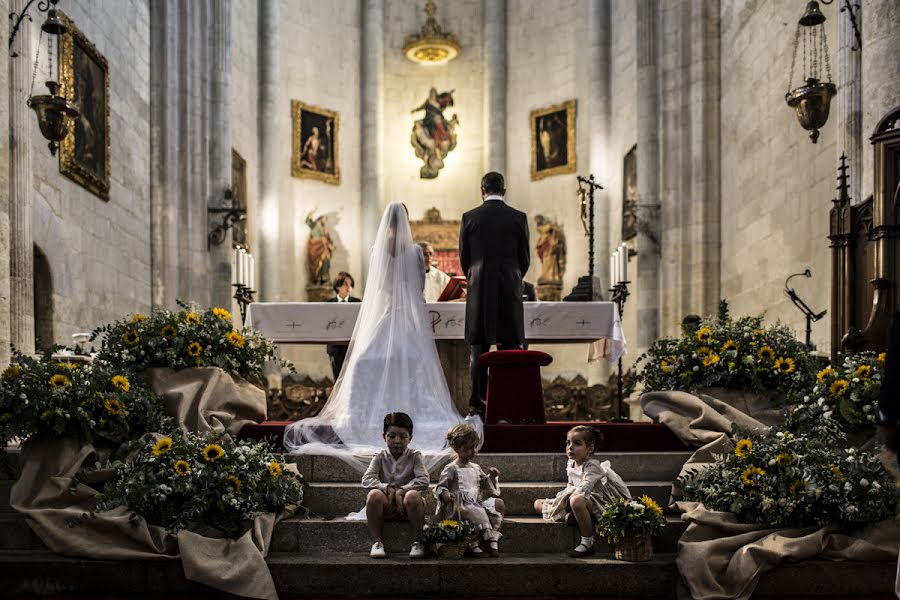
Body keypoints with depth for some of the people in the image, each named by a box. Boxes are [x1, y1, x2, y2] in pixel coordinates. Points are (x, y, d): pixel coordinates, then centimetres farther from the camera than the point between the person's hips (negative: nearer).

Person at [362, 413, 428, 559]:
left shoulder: (414, 456, 2)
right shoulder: (380, 457, 5)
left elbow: (424, 481, -12)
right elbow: (367, 480, -9)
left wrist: (401, 490, -22)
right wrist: (387, 488, -24)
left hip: (406, 506, -1)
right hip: (387, 506, 1)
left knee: (413, 495, -35)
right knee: (374, 495, -30)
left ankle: (416, 543, -20)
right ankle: (377, 542, -20)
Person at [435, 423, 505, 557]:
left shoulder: (476, 468, 18)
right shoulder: (451, 469, -2)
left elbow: (485, 487, 24)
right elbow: (440, 487, -4)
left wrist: (491, 477, 5)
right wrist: (445, 494, -26)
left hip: (475, 503, 7)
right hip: (458, 506, -7)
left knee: (499, 503, -12)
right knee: (478, 512, -35)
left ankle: (493, 541, -16)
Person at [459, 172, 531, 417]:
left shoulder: (469, 218, -1)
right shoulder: (519, 218, 0)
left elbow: (464, 258, 5)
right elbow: (525, 258, 6)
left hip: (479, 291, 0)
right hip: (510, 290, 0)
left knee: (478, 350, 5)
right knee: (509, 349, 5)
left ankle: (478, 404, 7)